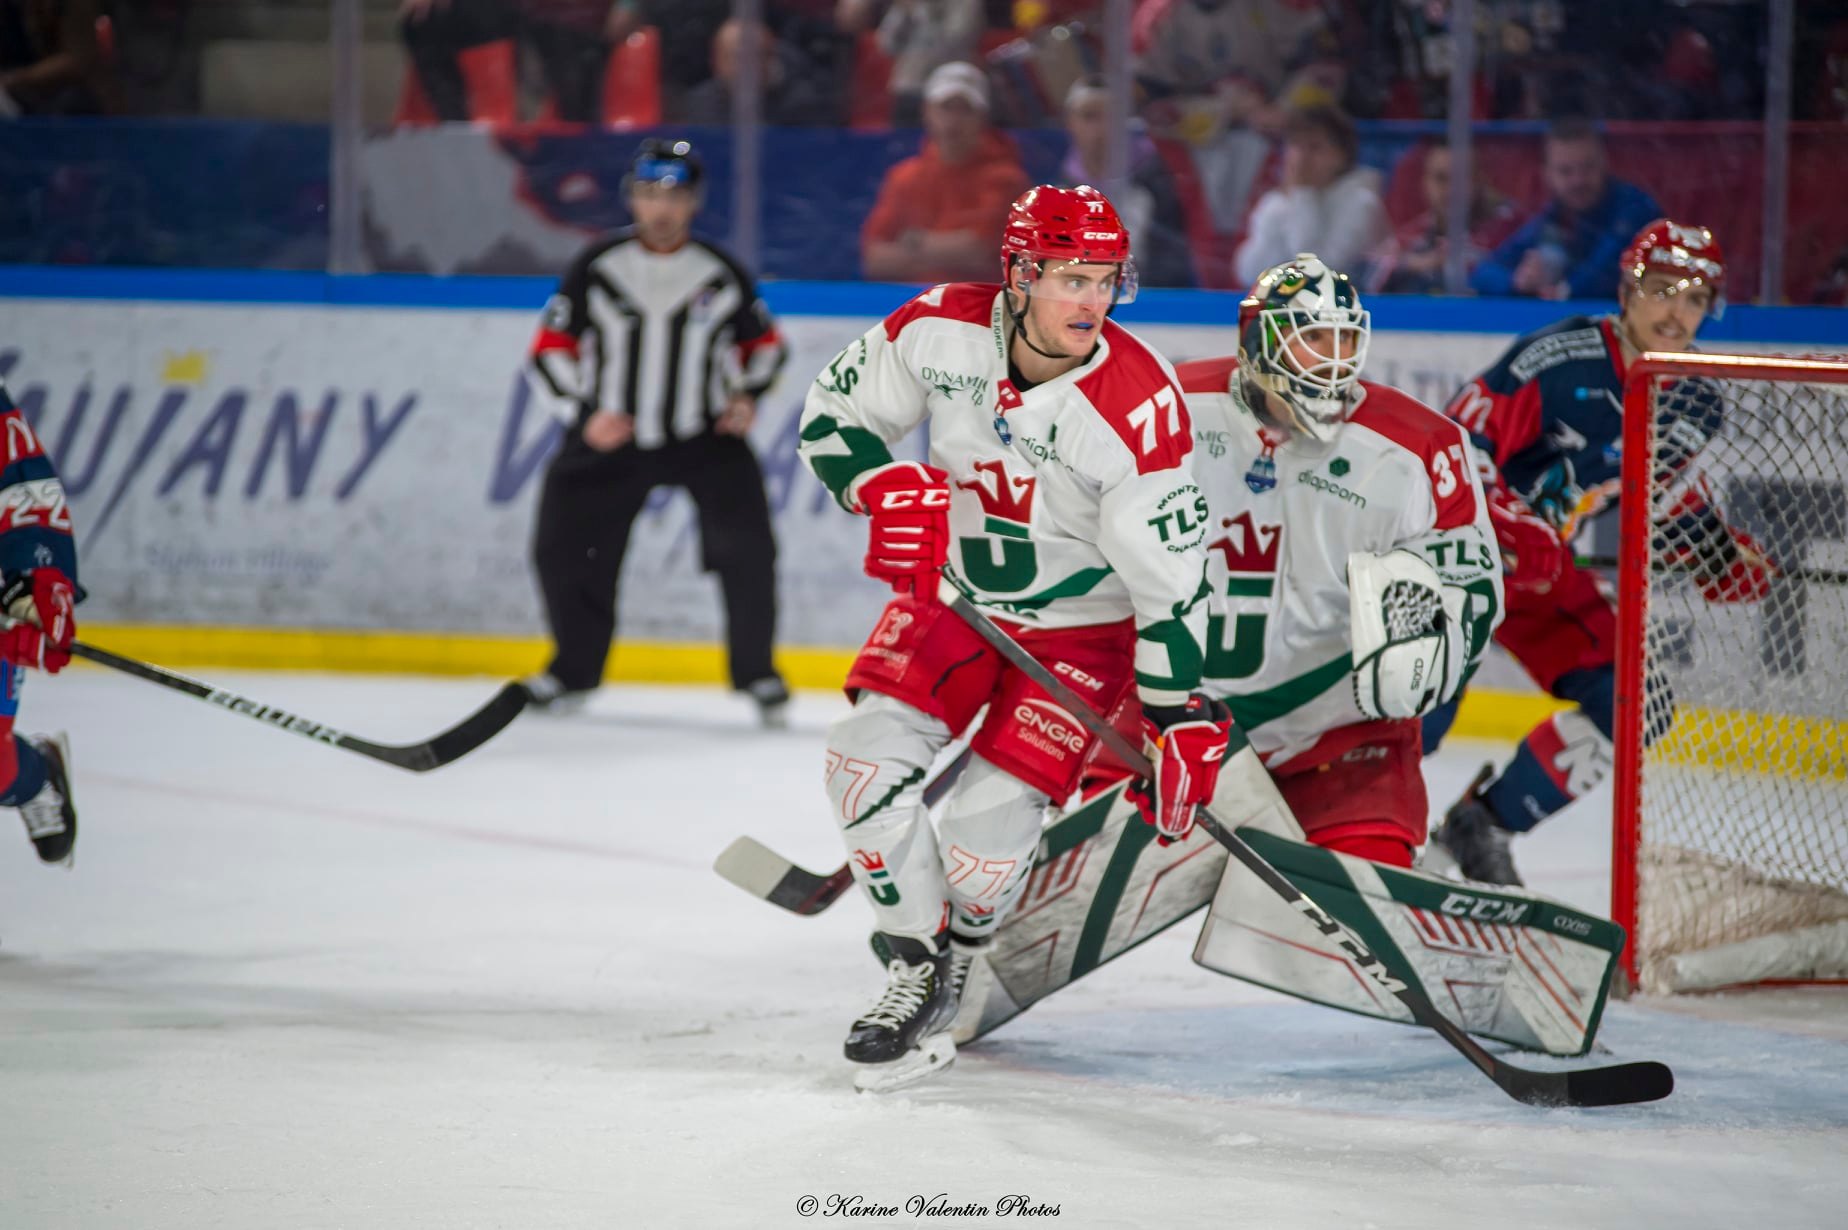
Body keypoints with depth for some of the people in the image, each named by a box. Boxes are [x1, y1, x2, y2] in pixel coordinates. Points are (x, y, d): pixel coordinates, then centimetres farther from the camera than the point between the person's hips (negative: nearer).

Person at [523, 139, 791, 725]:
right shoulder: (597, 268, -6)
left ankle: (756, 671, 1)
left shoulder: (720, 274, -3)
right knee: (563, 546, -5)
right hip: (610, 435, 1)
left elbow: (765, 342, 10)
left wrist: (747, 394, -7)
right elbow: (551, 348, -2)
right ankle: (575, 667, 19)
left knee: (745, 542, -17)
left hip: (702, 435, -1)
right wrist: (584, 414, -14)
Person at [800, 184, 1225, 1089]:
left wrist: (1178, 717, -23)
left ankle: (954, 952, 18)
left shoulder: (1139, 407, -27)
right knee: (867, 758, -12)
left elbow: (1170, 577, -21)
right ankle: (913, 974, 4)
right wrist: (888, 489, -20)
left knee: (989, 823, -14)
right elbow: (836, 411, 0)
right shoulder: (940, 329, -17)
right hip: (951, 595, 4)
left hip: (1080, 627, -4)